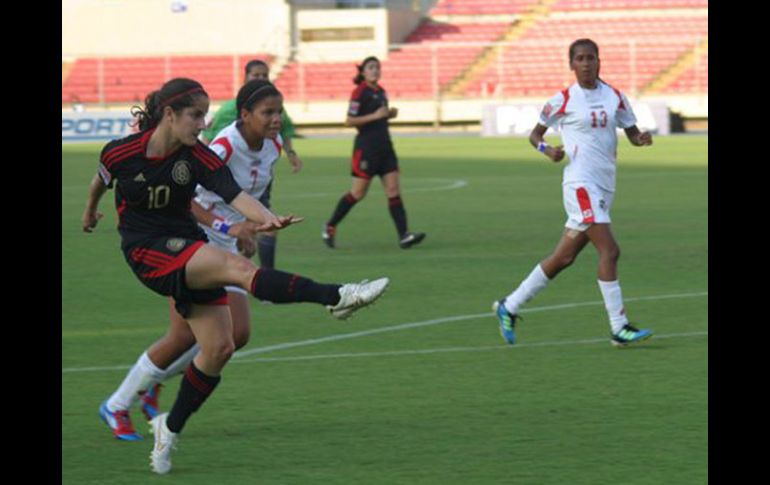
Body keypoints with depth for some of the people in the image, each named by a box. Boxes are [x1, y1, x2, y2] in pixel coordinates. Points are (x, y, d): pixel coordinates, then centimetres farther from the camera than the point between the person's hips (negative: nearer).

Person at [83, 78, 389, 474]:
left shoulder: (198, 158, -6)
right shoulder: (120, 153, -10)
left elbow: (235, 195, -20)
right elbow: (100, 181, 13)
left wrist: (267, 218, -40)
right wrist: (90, 212, 33)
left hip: (188, 250, 5)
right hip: (147, 252, -5)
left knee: (219, 347, -2)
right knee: (237, 266, -28)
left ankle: (171, 428, 18)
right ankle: (335, 297, -41)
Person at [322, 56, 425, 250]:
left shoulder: (380, 91, 13)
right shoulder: (360, 92, -10)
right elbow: (349, 121, -14)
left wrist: (390, 114, 6)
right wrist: (375, 116, -21)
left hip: (385, 146, 7)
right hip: (367, 146, -7)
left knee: (393, 190, -3)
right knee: (358, 193, -1)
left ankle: (403, 235, -10)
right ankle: (330, 227, 16)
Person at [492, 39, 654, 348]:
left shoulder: (615, 97, 10)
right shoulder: (563, 101, -3)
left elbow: (632, 134, 14)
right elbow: (536, 134, 7)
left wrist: (642, 139, -9)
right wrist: (546, 149, -14)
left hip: (605, 187, 6)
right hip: (581, 183, -6)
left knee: (563, 258, 10)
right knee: (609, 250, -16)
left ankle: (509, 307, 23)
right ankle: (619, 328, -14)